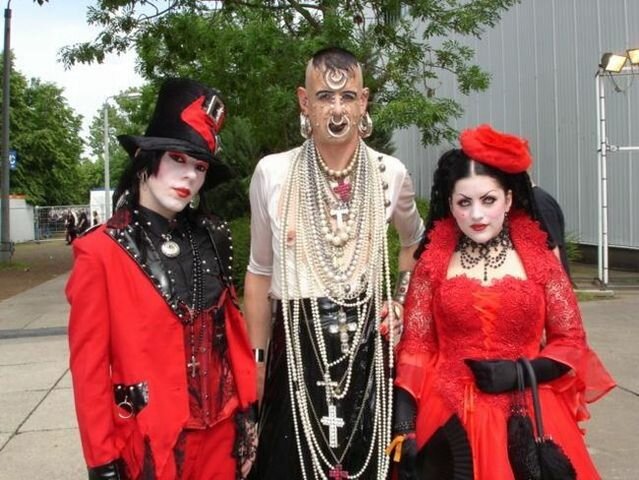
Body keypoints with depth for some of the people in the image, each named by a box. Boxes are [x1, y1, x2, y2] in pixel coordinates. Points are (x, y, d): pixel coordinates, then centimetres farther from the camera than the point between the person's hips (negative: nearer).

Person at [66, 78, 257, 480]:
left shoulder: (211, 238, 0)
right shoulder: (100, 251, -12)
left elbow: (232, 326, 7)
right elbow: (89, 366, -10)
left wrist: (248, 412, 6)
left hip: (222, 431, 4)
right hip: (151, 441, -4)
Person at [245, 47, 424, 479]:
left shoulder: (390, 173, -1)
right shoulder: (271, 173, -4)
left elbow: (415, 242, 21)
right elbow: (260, 273, 4)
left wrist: (401, 300, 8)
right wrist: (255, 361, 6)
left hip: (368, 347, 1)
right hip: (296, 348, -1)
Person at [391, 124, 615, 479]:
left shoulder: (538, 258, 0)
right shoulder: (434, 263, 0)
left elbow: (572, 342, 3)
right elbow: (415, 347, -2)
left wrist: (519, 373, -13)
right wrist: (404, 427, -10)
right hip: (451, 418, 0)